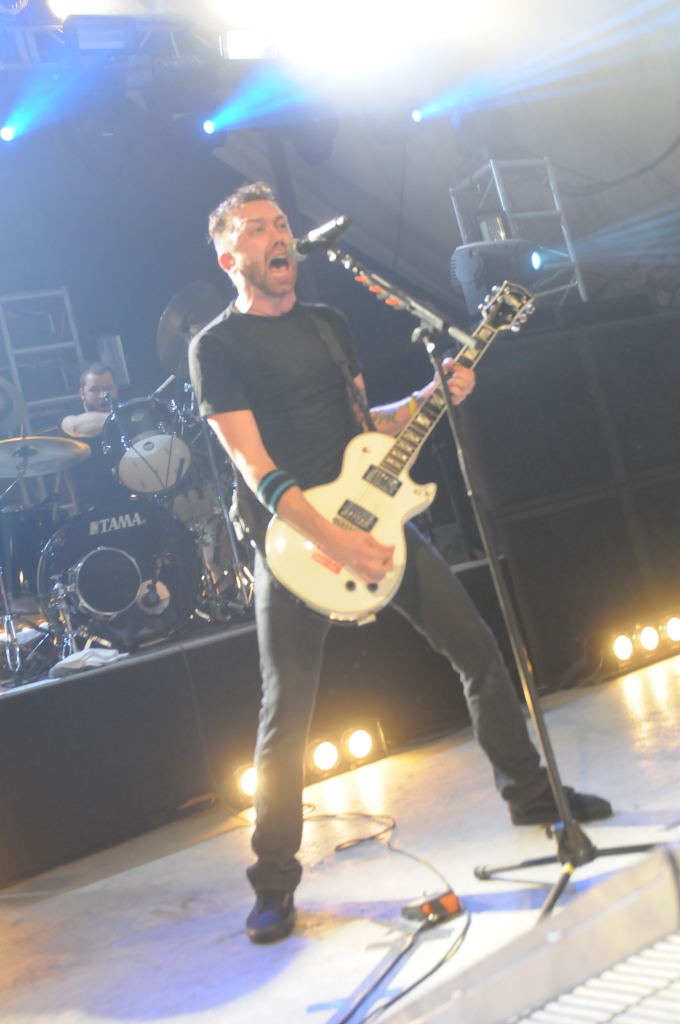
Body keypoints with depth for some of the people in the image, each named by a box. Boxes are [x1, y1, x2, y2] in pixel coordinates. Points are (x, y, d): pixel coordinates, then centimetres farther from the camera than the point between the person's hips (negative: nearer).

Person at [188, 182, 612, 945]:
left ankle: (530, 792, 26)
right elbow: (253, 463, -16)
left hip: (370, 515, 6)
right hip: (293, 538, -6)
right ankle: (274, 885, 11)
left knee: (477, 648, 6)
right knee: (286, 713, -3)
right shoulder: (216, 346, -7)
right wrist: (331, 540, -26)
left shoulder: (328, 323, 13)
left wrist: (429, 397, 1)